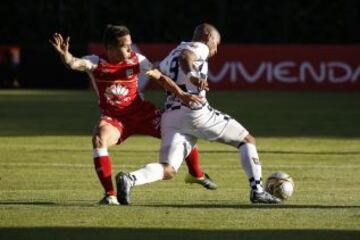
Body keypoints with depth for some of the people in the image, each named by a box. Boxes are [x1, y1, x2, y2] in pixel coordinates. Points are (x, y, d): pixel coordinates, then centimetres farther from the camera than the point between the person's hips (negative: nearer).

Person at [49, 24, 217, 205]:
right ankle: (110, 194, -24)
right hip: (113, 117, -2)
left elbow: (160, 78, -2)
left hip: (140, 112, 2)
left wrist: (181, 95, -12)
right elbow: (74, 63, -35)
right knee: (99, 139, -34)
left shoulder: (135, 60, -11)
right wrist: (65, 54, -58)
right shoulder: (95, 63, -16)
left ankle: (198, 175, 33)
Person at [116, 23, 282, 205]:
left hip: (170, 115, 7)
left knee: (168, 171, -3)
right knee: (247, 141, 8)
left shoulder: (173, 54, 29)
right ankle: (257, 190, -4)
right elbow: (185, 57, -18)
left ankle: (129, 179, -30)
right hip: (195, 111, -7)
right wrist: (192, 76, -38)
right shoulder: (199, 48, 4)